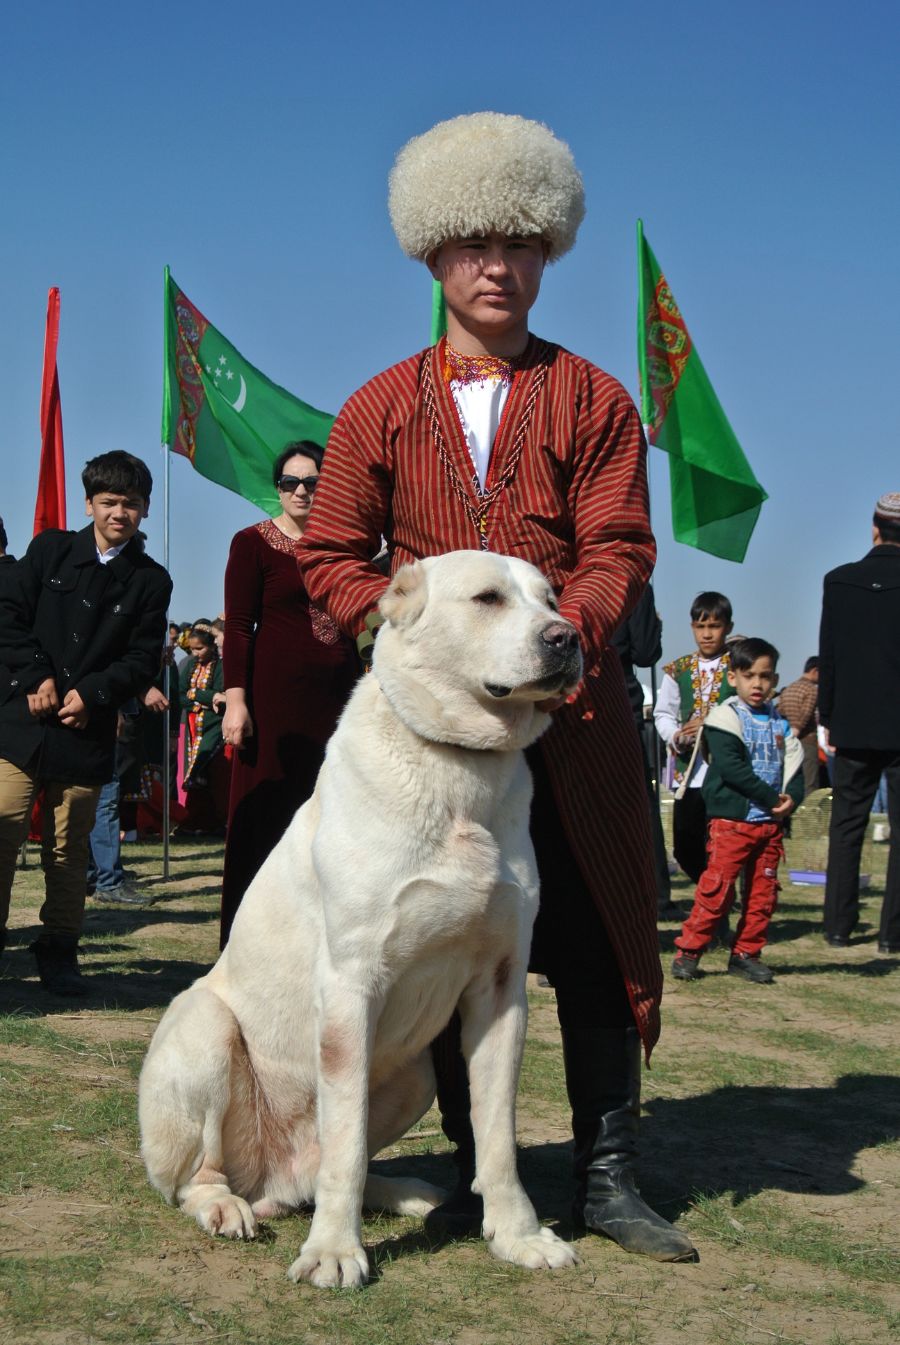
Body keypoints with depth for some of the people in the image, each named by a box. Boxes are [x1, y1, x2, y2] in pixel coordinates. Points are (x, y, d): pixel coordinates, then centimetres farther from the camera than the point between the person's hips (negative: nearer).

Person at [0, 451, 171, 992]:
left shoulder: (150, 581, 7)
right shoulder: (49, 550, 8)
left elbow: (144, 660, 3)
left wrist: (91, 694, -10)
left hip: (88, 730, 1)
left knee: (70, 847, 5)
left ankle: (59, 952, 14)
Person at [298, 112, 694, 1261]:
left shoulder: (594, 402, 6)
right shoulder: (380, 410, 10)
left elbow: (620, 552, -2)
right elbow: (331, 557, 7)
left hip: (573, 717, -1)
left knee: (595, 945, 0)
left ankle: (607, 1177, 8)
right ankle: (473, 1171, 16)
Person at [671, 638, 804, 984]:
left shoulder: (781, 722, 13)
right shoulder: (726, 717, -6)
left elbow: (794, 763, 11)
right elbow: (732, 767, -16)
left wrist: (791, 798, -10)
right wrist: (773, 798, -16)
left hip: (771, 822, 6)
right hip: (732, 818, -6)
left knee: (763, 891, 7)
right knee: (717, 886, -9)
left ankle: (746, 953, 18)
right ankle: (688, 951, -1)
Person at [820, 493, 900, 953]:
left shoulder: (838, 582, -1)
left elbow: (828, 657, 3)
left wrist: (828, 718, 12)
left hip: (853, 727, 2)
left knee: (846, 826, 11)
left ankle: (838, 926, 12)